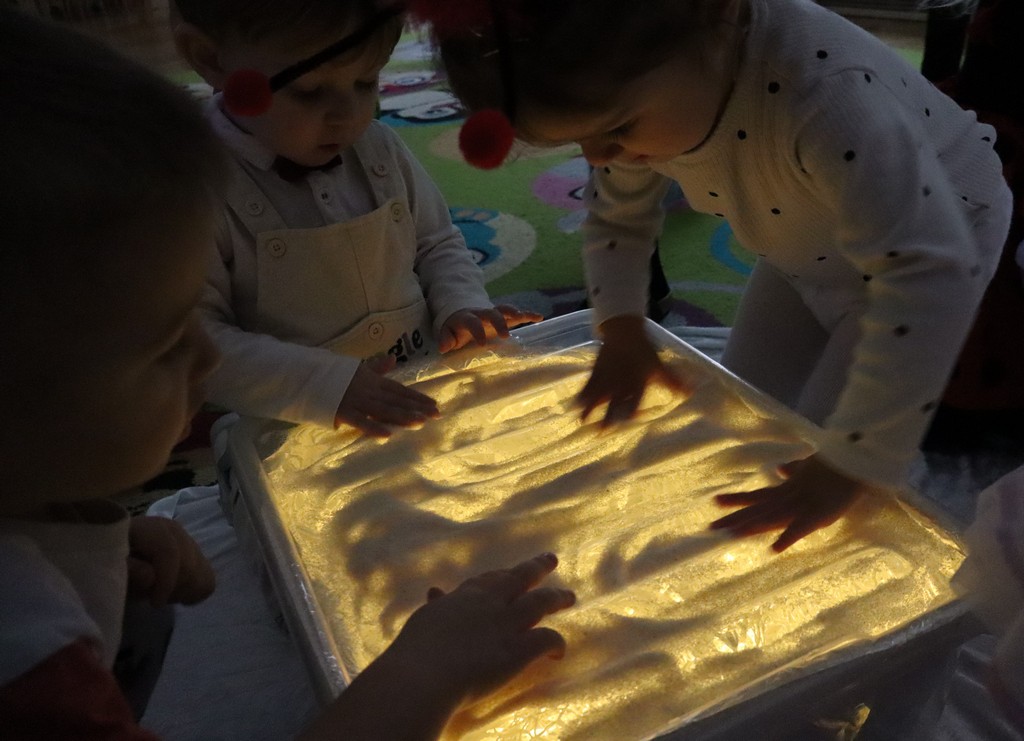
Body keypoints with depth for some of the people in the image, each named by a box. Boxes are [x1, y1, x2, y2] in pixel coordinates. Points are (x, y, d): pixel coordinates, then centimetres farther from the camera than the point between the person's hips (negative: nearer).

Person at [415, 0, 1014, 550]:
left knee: (824, 432, -9)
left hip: (937, 233, -5)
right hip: (804, 251, 6)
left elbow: (930, 277, -46)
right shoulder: (641, 100, -21)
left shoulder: (829, 93, -45)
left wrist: (843, 468, -43)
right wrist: (622, 331, -16)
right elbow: (617, 216, -3)